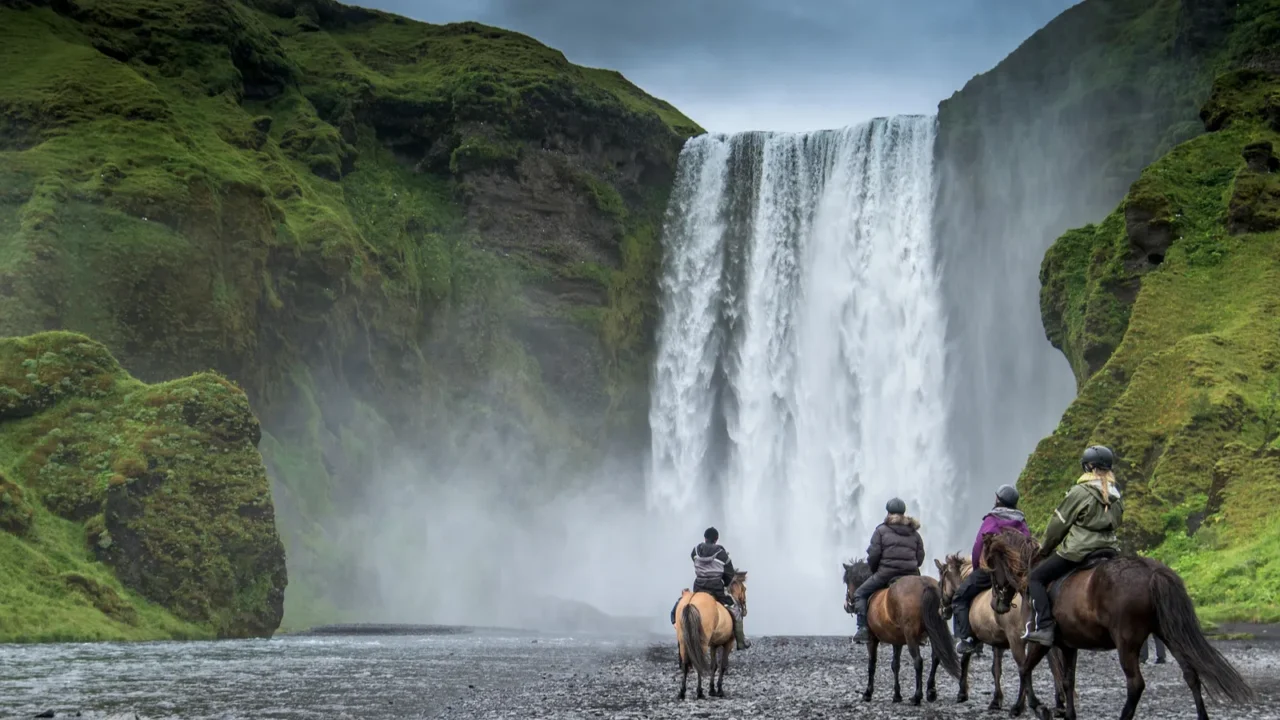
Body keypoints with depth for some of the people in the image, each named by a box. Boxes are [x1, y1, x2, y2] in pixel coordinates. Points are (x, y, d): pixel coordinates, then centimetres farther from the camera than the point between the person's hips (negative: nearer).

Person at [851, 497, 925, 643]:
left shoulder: (881, 530, 3)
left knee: (860, 594, 10)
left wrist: (873, 570, 13)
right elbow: (920, 558, 12)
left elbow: (873, 555, -3)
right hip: (911, 575, 4)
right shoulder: (915, 534, 17)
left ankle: (863, 628, -5)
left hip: (886, 573, -4)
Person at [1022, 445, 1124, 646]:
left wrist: (1045, 548, 12)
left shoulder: (1080, 492, -9)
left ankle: (1044, 627, -13)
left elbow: (1059, 524, -3)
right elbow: (1115, 523, 18)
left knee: (1036, 577, 1)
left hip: (1078, 551, -7)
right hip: (1109, 550, 7)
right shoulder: (1116, 497, 12)